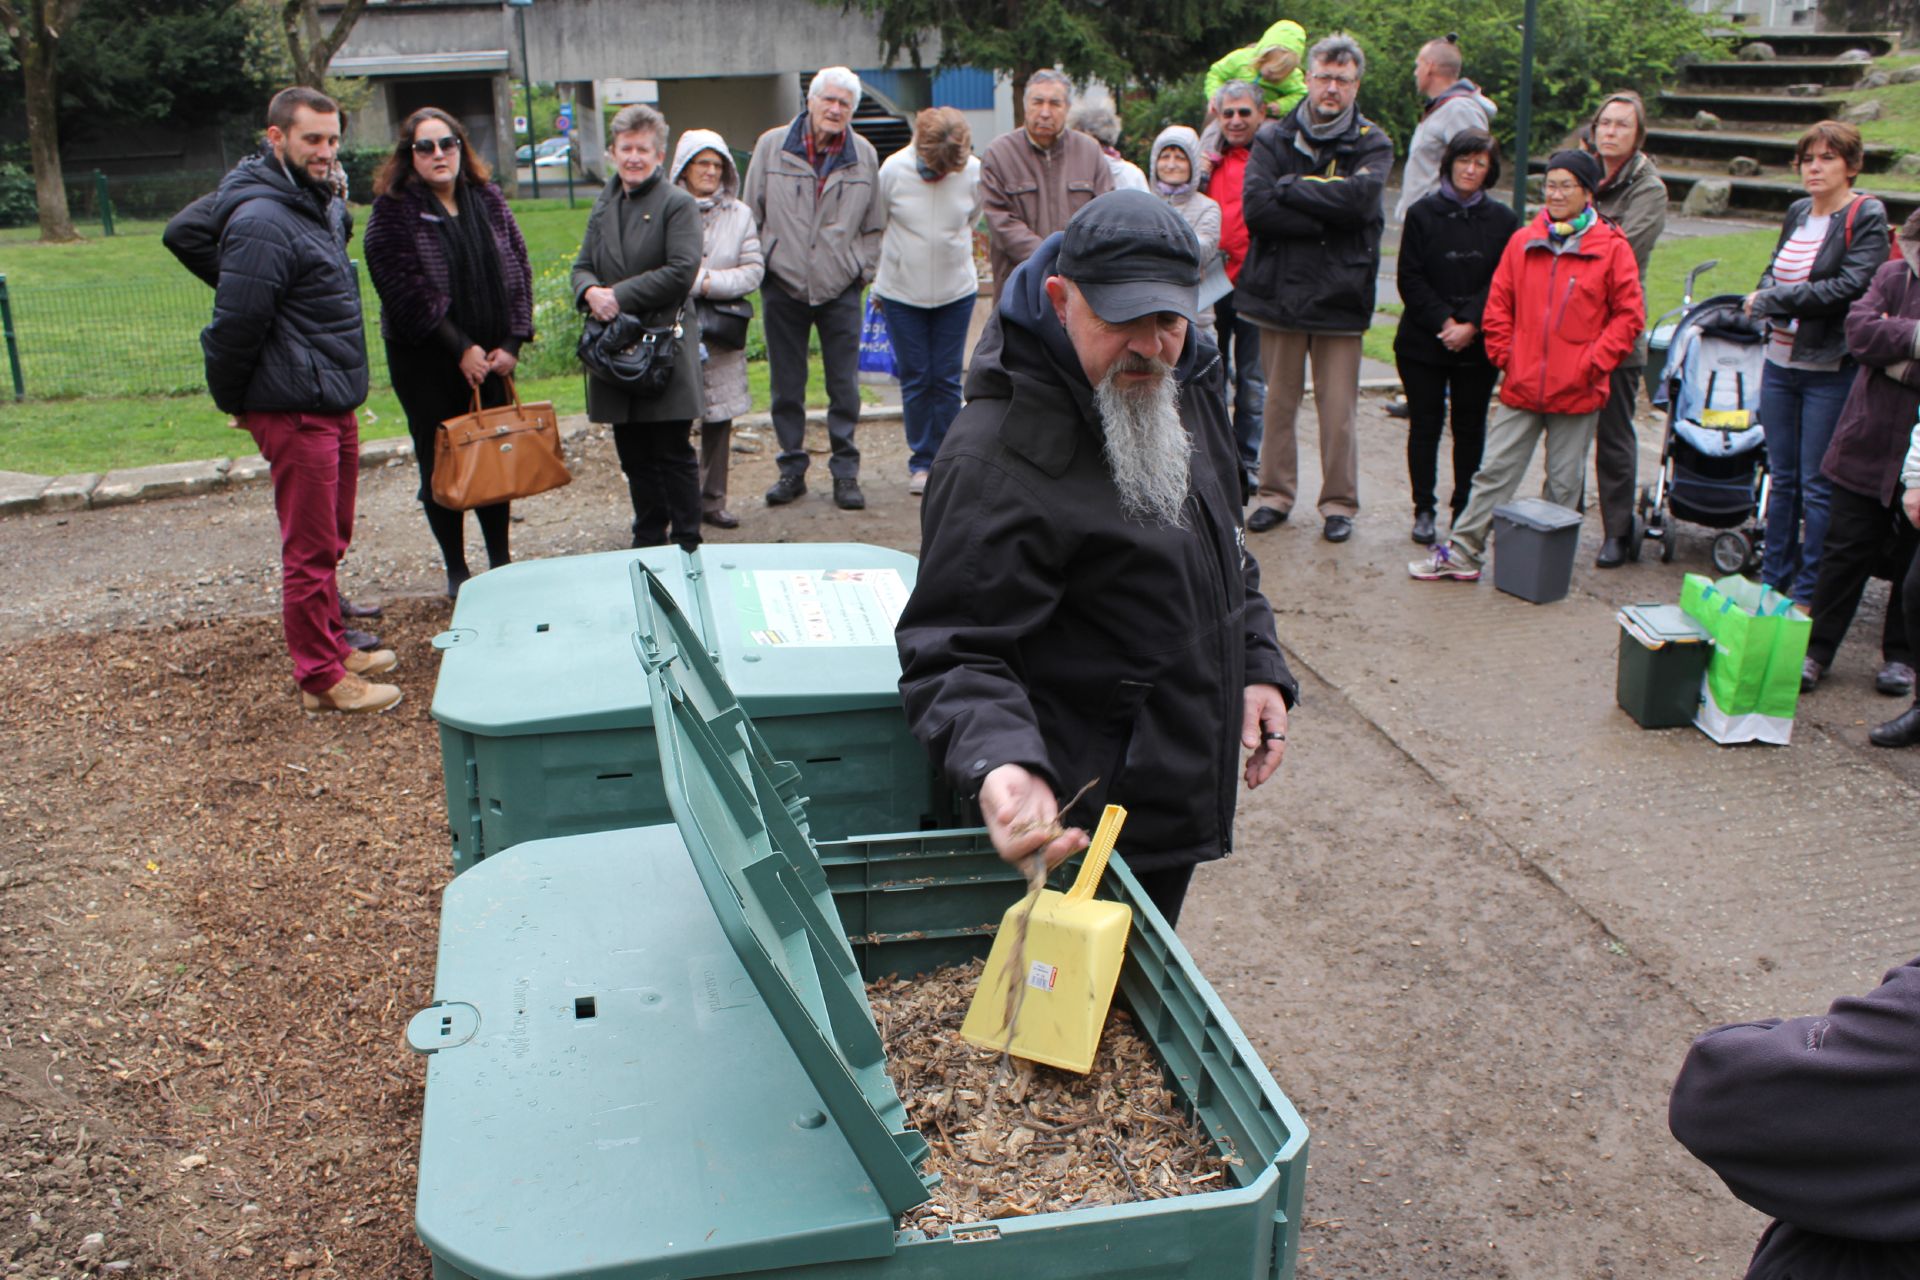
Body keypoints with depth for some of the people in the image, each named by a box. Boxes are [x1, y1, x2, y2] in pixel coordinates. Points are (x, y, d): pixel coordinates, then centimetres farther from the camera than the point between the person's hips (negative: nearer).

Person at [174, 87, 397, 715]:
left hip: (335, 403, 10)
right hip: (295, 410, -10)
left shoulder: (318, 202, 10)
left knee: (332, 539, 20)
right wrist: (234, 402, -7)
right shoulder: (263, 222, -20)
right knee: (310, 550, -2)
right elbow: (234, 326, -19)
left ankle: (334, 646, 33)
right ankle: (322, 678, 8)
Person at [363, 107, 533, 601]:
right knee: (440, 465, 3)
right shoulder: (393, 211, -7)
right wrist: (460, 349, -15)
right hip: (427, 361, -4)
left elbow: (518, 269, 5)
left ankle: (500, 560, 21)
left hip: (489, 356, 4)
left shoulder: (487, 200, 7)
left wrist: (511, 343, -5)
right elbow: (406, 291, -14)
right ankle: (456, 570, 14)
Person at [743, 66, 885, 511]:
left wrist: (864, 269, 6)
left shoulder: (863, 154, 5)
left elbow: (874, 224, 13)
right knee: (786, 386, 6)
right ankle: (792, 467, 17)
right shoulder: (772, 146, 2)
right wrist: (756, 267, 3)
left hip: (840, 289, 0)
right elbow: (753, 214, 6)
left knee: (844, 386, 2)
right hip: (782, 286, 0)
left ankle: (845, 472, 11)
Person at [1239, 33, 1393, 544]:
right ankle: (1275, 494, 23)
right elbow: (1255, 207, -11)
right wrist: (1326, 219, -15)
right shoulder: (1274, 139, 5)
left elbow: (1359, 197, -17)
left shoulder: (1372, 144, 4)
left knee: (1339, 410, 3)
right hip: (1279, 289, 1)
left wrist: (1289, 188, -11)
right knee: (1279, 402, 10)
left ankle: (1339, 502, 15)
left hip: (1341, 295, -1)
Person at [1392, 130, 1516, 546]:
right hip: (1423, 342, -1)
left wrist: (1470, 324, -15)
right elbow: (1410, 279, -4)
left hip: (1478, 347, 1)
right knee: (1425, 426, 4)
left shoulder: (1503, 221, 3)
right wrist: (1443, 321, -14)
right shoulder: (1422, 214, 1)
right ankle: (1424, 509, 14)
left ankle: (1465, 510, 17)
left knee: (1470, 428, 7)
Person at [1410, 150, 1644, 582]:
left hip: (1577, 391, -2)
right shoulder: (1523, 242, 5)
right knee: (1494, 471, 3)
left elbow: (1629, 315, -1)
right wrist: (1504, 354, 0)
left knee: (1564, 481, 9)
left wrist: (1592, 362, -8)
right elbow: (1498, 304, 10)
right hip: (1521, 386, 2)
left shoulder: (1612, 248, -3)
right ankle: (1461, 552, 7)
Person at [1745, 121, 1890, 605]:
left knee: (1817, 486, -1)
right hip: (1780, 362, 6)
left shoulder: (1867, 217, -8)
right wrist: (1768, 297, -2)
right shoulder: (1797, 212, 11)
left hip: (1830, 370, -6)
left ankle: (1808, 592, 7)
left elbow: (1851, 287, -19)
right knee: (1782, 477, 13)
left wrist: (1773, 300, -14)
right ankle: (1773, 578, 22)